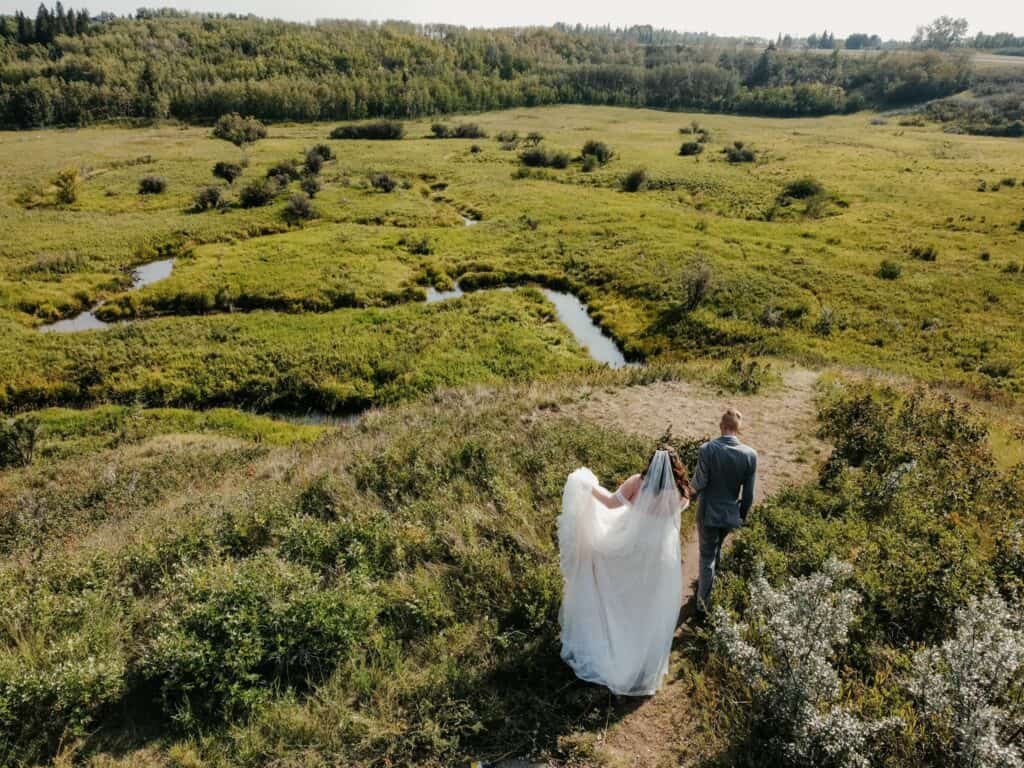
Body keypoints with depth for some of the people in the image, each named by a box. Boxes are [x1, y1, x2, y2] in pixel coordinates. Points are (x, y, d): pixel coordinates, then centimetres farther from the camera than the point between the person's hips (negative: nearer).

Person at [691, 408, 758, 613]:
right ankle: (705, 580, 49)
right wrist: (743, 515, 11)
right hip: (731, 514, 3)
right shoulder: (750, 454, -13)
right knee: (716, 549, 27)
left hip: (708, 513, -2)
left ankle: (703, 602, 23)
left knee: (707, 556, 13)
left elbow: (699, 483, -15)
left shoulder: (707, 449, -21)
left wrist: (692, 490, 8)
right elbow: (749, 493, -6)